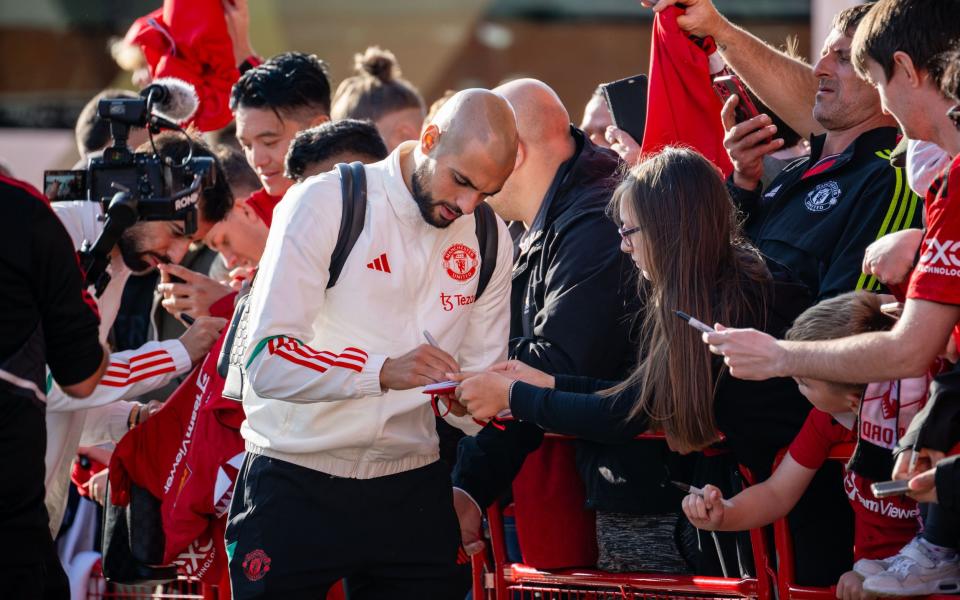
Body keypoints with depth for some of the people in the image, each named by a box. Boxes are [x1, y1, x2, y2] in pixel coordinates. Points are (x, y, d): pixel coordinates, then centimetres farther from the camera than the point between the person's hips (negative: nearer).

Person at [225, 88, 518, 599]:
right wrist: (383, 371, -33)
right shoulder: (323, 206, -11)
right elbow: (266, 363, -19)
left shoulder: (490, 239, 7)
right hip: (297, 489, -4)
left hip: (412, 494, 4)